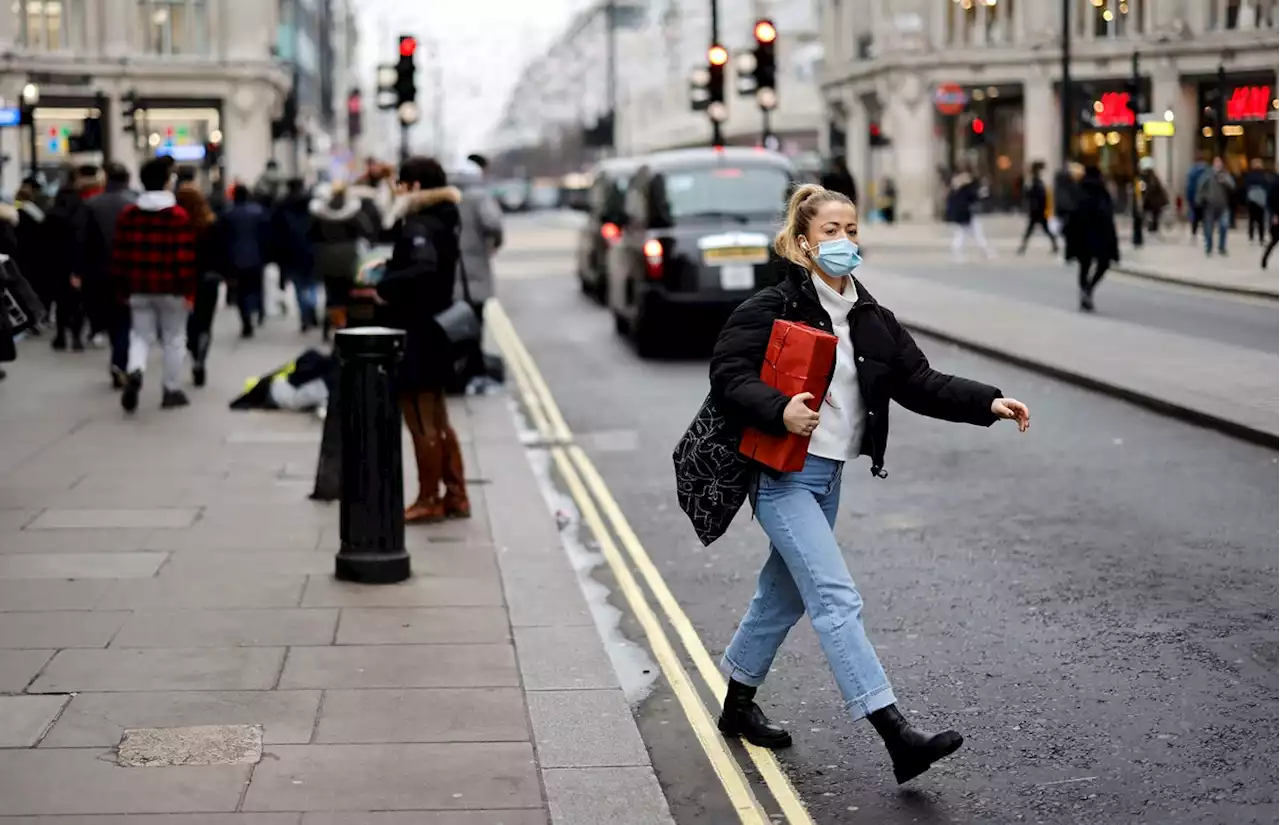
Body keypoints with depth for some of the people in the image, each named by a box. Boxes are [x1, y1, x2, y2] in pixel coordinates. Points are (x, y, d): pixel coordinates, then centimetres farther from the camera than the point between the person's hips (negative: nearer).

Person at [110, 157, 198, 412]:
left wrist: (122, 286, 15)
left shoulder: (128, 215, 4)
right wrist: (190, 290, -8)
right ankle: (172, 390, 13)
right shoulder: (180, 216, -10)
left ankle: (134, 372, -18)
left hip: (139, 288, 4)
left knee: (141, 335, 10)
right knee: (174, 339, 9)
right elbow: (186, 257, -14)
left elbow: (120, 253, 6)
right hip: (172, 289, -3)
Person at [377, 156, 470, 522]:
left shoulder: (419, 228, -19)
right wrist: (390, 266, 1)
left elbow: (424, 269, -36)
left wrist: (385, 288, -24)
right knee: (438, 422, 17)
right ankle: (456, 496, 22)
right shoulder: (440, 223, 10)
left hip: (415, 335, -10)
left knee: (421, 424, 0)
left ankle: (428, 500, 8)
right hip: (431, 331, 10)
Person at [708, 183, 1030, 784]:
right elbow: (728, 377, -15)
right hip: (783, 477, -8)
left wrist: (987, 403, -5)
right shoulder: (774, 308, -11)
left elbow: (919, 382, 6)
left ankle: (738, 706, 38)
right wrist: (780, 410, -31)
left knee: (783, 595, 19)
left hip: (828, 477, 8)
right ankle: (898, 736, -18)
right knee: (837, 600, -14)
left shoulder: (871, 319, 9)